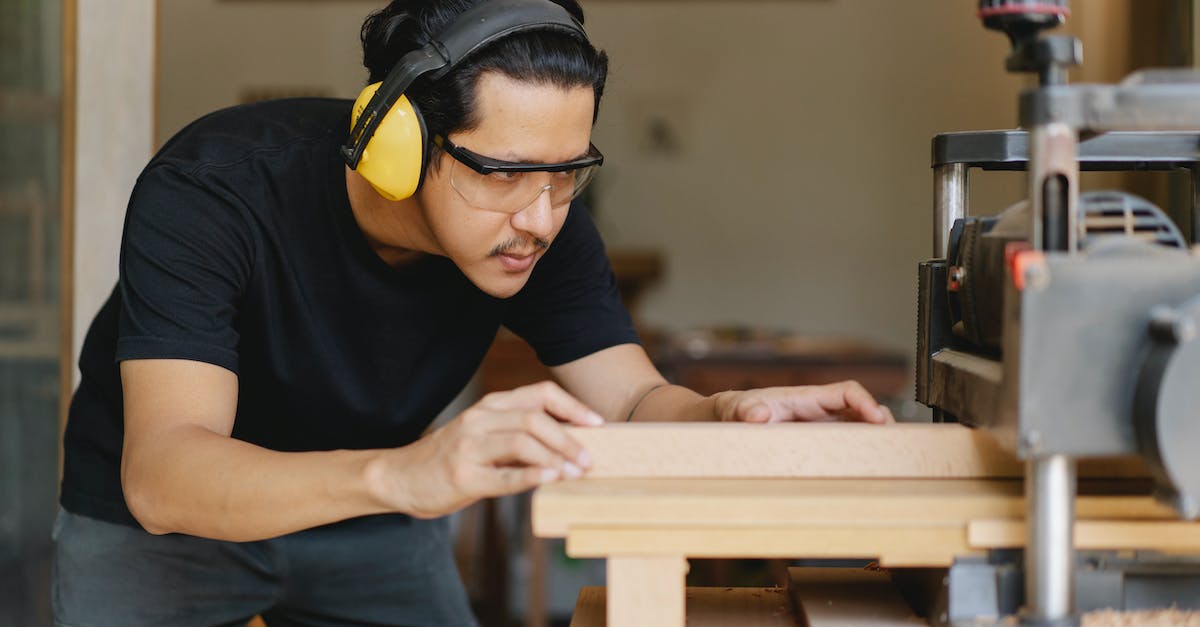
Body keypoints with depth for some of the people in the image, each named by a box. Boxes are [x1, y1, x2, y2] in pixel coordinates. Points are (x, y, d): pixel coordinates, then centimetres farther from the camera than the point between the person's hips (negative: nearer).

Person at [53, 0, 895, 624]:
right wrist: (397, 472, -66)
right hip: (159, 524, -3)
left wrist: (726, 416, -44)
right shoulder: (210, 190, -36)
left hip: (373, 530, 4)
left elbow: (631, 400, -18)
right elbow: (161, 472, -47)